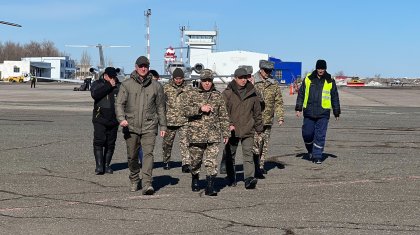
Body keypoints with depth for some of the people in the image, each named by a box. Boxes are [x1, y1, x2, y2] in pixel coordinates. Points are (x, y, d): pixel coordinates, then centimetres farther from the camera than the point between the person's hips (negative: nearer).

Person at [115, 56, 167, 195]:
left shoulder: (156, 86, 8)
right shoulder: (127, 84, 4)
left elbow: (160, 107, 15)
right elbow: (119, 103, -1)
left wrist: (163, 126, 12)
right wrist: (121, 118, -19)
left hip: (149, 127, 0)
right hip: (131, 126, 1)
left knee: (148, 153, -15)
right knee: (132, 156, 9)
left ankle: (147, 184, -20)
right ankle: (134, 181, 30)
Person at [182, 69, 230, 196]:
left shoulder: (218, 95, 9)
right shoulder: (192, 94, 5)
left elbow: (223, 116, 12)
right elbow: (186, 110, -8)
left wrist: (226, 133, 9)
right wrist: (200, 109, -20)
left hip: (213, 135, 0)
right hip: (196, 134, 0)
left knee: (211, 162, -9)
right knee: (195, 161, 12)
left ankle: (210, 187, -7)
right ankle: (195, 181, 36)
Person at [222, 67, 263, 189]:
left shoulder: (252, 93, 7)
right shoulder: (227, 93, -1)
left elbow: (257, 112, 14)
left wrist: (259, 128, 15)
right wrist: (228, 124, -14)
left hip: (248, 130, 0)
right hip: (232, 130, 0)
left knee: (248, 153, -11)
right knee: (230, 155, 10)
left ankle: (249, 178, -17)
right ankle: (231, 179, 25)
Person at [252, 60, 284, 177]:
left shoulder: (274, 84, 11)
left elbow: (278, 102, 13)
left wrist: (280, 117, 4)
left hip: (268, 120, 5)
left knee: (265, 144, 10)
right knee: (256, 143, -12)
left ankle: (261, 166, 21)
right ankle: (256, 169, -10)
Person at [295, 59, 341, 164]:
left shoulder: (330, 81, 5)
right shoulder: (308, 79, 6)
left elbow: (335, 98, 11)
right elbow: (301, 94, 10)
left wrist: (336, 112, 11)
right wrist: (298, 108, 5)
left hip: (323, 113, -1)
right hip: (309, 112, 1)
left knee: (320, 136, -2)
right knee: (307, 133, 3)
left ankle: (317, 156, 6)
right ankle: (310, 150, 29)